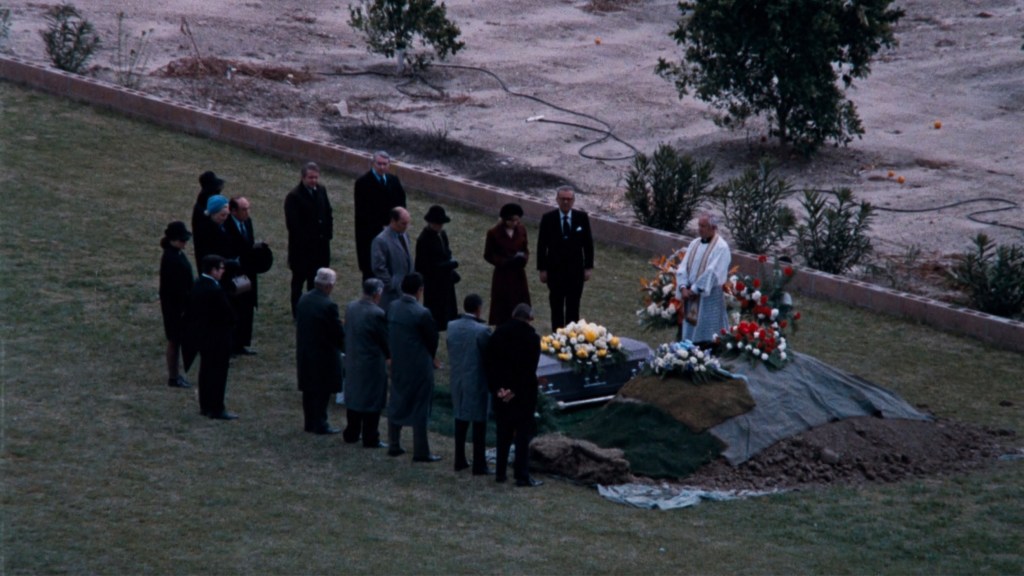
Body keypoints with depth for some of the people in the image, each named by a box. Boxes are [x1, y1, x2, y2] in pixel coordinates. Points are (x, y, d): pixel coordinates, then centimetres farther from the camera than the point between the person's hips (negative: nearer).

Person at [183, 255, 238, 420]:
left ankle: (205, 406, 25)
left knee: (206, 371, 18)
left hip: (200, 336, 9)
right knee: (218, 373, 0)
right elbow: (228, 314, -21)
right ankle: (217, 409, 4)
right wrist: (231, 326, -1)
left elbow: (190, 310, 8)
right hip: (216, 338, -9)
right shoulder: (215, 290, -24)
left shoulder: (197, 285, 3)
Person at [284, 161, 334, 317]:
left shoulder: (321, 190, 3)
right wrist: (305, 239, -19)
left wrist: (328, 233, 4)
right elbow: (292, 224, -19)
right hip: (301, 246, -5)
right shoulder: (294, 197, -16)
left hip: (321, 244, 6)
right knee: (299, 278, 7)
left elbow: (328, 213, 13)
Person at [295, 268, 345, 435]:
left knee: (309, 390, 16)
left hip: (304, 353, 7)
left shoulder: (303, 300, 0)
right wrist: (344, 347, 3)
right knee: (322, 391, 3)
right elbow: (338, 333, -16)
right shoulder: (328, 305, -23)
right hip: (324, 355, -7)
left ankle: (310, 422, 23)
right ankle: (320, 424, 7)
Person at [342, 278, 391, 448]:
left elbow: (348, 332, 7)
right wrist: (388, 354, 6)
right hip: (372, 364, -7)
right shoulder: (377, 314, -23)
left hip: (352, 361, 7)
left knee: (354, 396, 19)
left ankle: (351, 434, 29)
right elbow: (385, 340, -13)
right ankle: (370, 439, 9)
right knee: (372, 402, 4)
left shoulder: (350, 307, -2)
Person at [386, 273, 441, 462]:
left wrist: (394, 355, 12)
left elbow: (389, 335, 4)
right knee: (420, 409, 2)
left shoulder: (393, 308, -3)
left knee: (396, 404, 18)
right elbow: (432, 340, -11)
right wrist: (429, 358, 8)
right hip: (419, 368, -6)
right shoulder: (421, 314, -22)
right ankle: (421, 452, 8)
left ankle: (393, 445, 26)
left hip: (398, 366, 6)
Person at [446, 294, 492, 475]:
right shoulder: (481, 330, -19)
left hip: (458, 381, 6)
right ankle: (479, 465, 5)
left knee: (460, 422, 17)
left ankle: (460, 461, 23)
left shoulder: (452, 326, -2)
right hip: (477, 382, -6)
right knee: (479, 425, 2)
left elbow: (450, 351, 7)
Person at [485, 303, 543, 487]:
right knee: (523, 434, 1)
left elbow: (488, 361, -3)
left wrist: (497, 388, -6)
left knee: (503, 433, 15)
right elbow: (530, 368, -16)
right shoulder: (532, 337, -11)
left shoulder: (498, 333, 2)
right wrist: (515, 391, -12)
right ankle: (522, 476, 0)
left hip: (501, 392, 4)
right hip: (523, 394, -4)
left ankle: (501, 472, 19)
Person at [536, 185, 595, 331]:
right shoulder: (548, 219, -5)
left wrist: (588, 267, 0)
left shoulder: (582, 217, -2)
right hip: (555, 270, -1)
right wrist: (542, 269, -5)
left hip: (576, 270, 1)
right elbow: (541, 245, -2)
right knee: (557, 308, 4)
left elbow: (588, 243, 4)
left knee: (573, 308, 5)